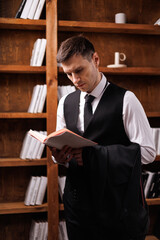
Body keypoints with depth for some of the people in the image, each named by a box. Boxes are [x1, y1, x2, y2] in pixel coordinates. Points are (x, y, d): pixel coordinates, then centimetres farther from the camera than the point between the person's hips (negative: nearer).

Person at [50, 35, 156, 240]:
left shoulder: (125, 100, -9)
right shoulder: (65, 103, 7)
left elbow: (147, 152, -13)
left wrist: (93, 154, -21)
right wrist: (60, 156, -12)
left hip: (117, 206, -4)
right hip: (78, 205, 4)